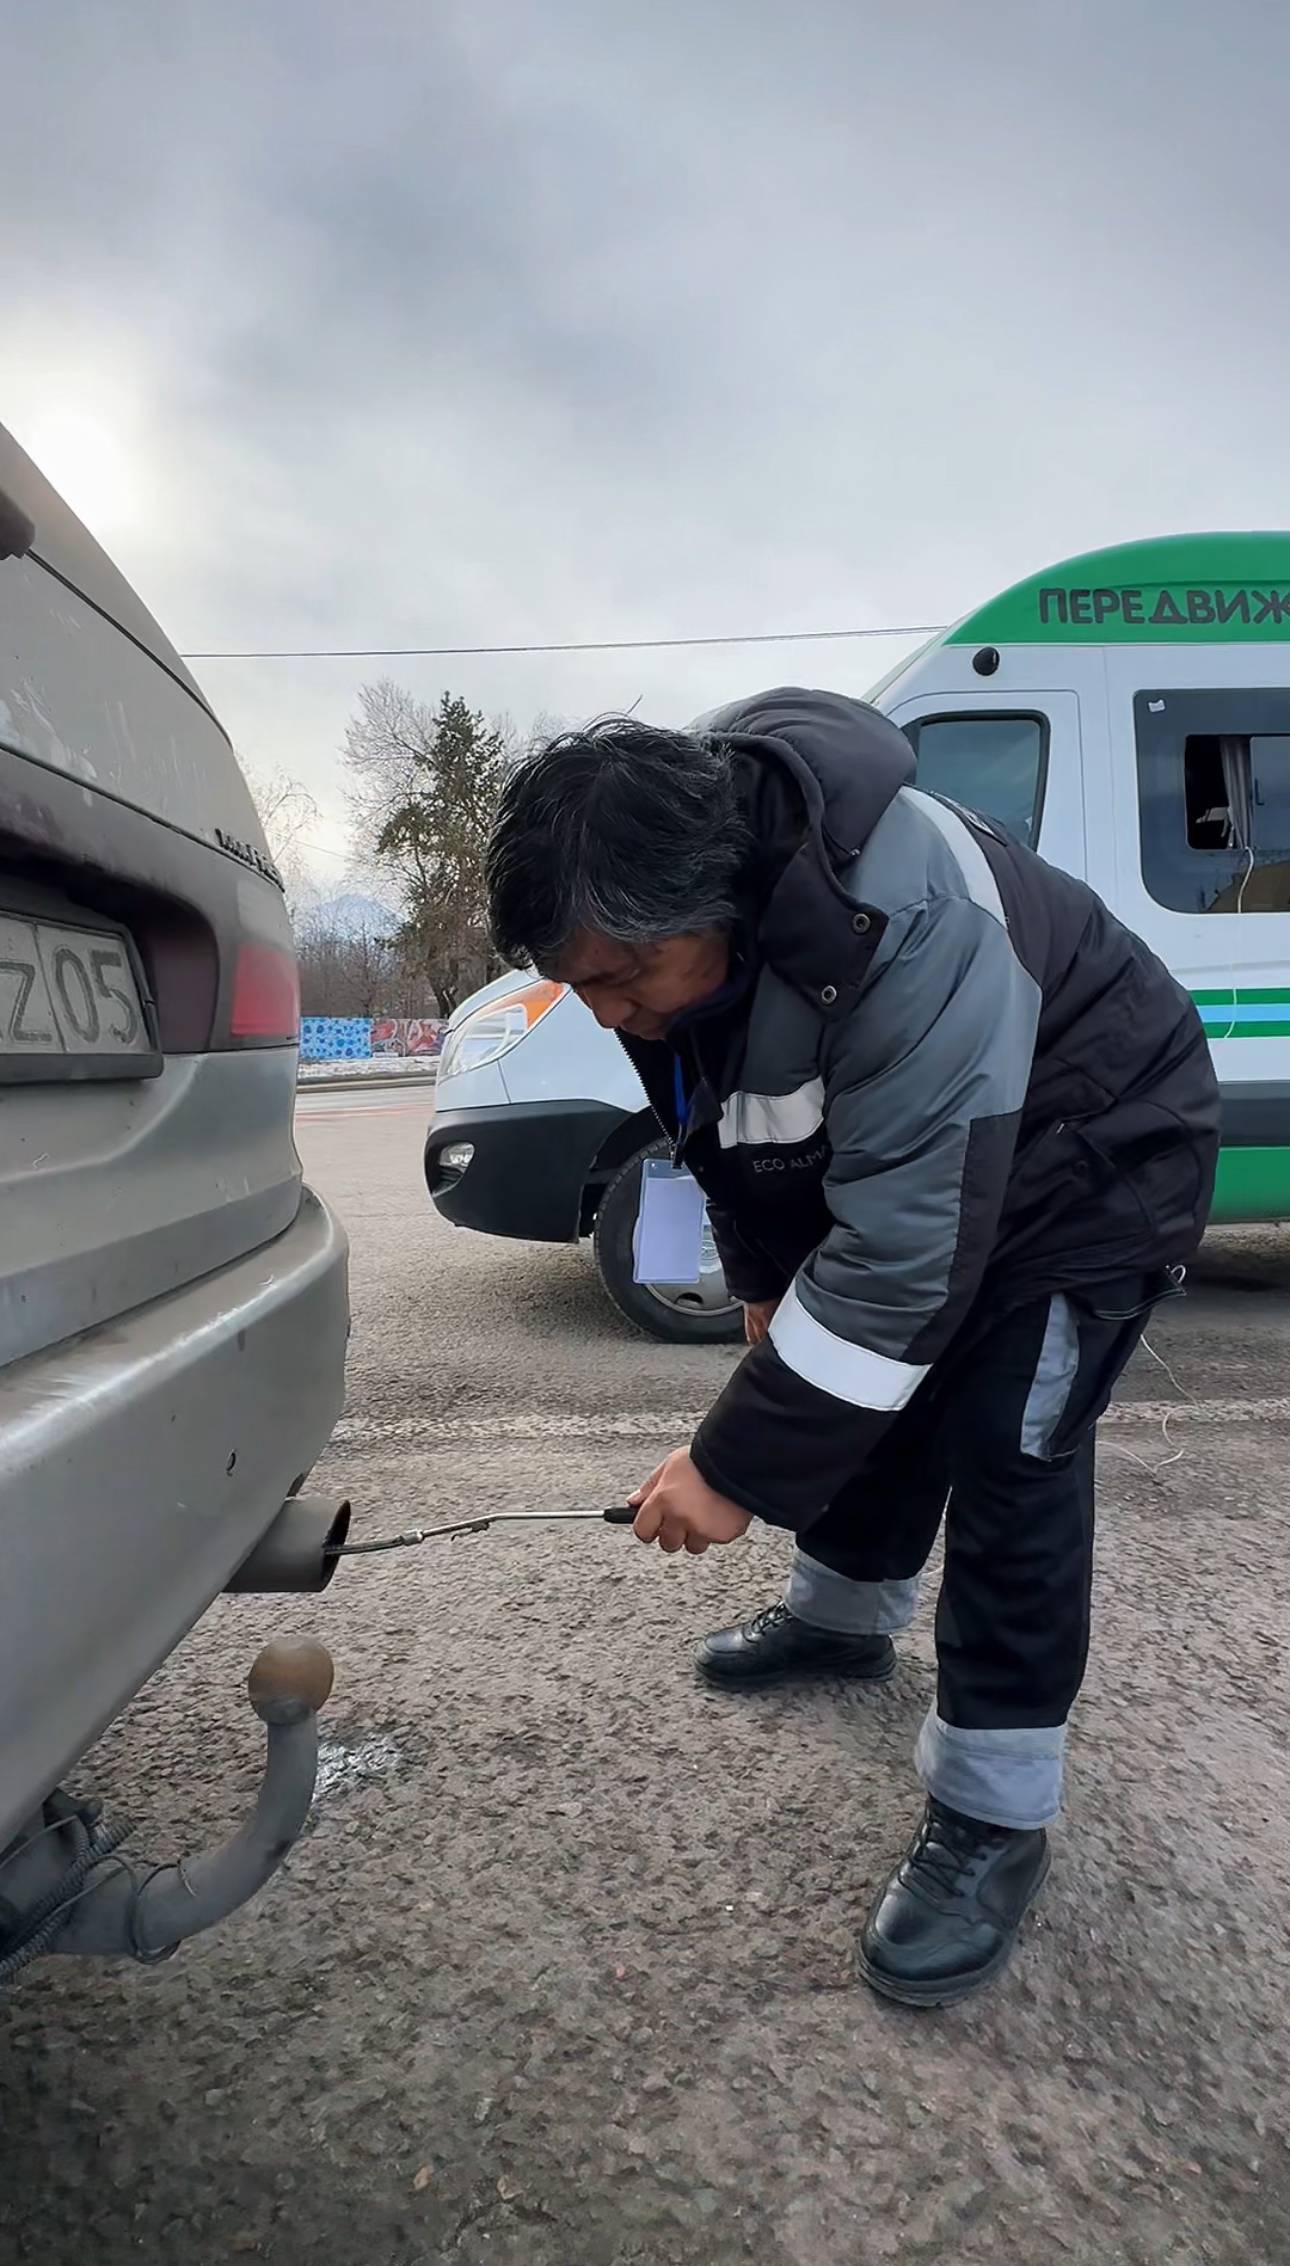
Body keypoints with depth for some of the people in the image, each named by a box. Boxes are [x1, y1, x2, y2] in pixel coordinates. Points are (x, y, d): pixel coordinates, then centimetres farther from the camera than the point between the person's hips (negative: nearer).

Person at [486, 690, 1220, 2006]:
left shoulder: (904, 922, -41)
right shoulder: (673, 911, -16)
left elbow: (907, 1250, -39)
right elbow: (727, 1125, 2)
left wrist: (738, 1469, -34)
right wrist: (764, 1283, 4)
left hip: (1091, 1147, -7)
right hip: (881, 1136, 8)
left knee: (1005, 1436, -14)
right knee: (870, 1380, 14)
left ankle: (994, 1815, 2)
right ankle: (845, 1618, 39)